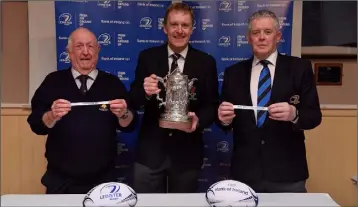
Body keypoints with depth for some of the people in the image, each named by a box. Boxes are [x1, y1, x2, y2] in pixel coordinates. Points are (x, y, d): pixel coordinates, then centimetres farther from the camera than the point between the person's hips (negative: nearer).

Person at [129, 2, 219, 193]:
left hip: (187, 153, 1)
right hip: (150, 151, 0)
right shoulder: (147, 57, 0)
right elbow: (133, 101, -1)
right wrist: (145, 92, -23)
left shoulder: (206, 62, 0)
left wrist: (199, 120, -20)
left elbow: (212, 105, 1)